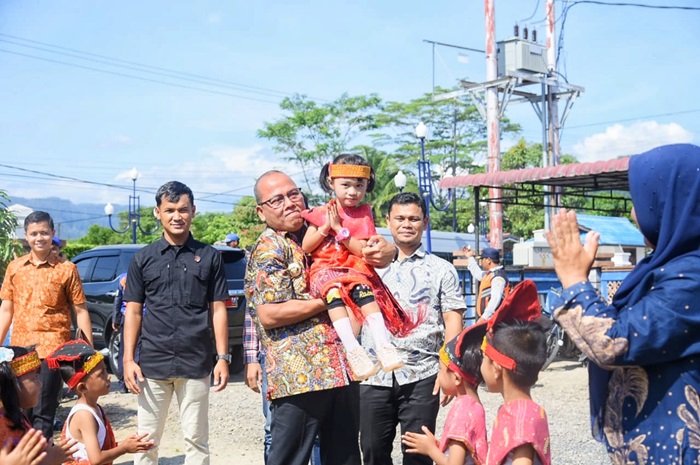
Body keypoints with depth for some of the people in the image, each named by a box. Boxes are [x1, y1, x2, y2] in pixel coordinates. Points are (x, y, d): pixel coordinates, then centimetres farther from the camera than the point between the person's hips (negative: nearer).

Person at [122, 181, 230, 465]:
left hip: (196, 365, -1)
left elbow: (218, 310, 5)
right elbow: (133, 312, 8)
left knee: (196, 439, 6)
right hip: (152, 364, 1)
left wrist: (223, 358, -1)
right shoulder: (143, 259, 7)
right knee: (147, 439, 8)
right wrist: (128, 359, 0)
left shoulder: (209, 257, 5)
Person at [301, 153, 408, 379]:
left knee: (363, 288, -33)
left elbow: (362, 250, -6)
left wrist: (339, 228, -9)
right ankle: (352, 348, -45)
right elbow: (305, 247, 5)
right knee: (334, 290, -34)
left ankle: (383, 343, -40)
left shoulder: (363, 215, 8)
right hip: (324, 269, 0)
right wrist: (325, 228, -6)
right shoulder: (321, 213, 11)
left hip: (354, 268, 1)